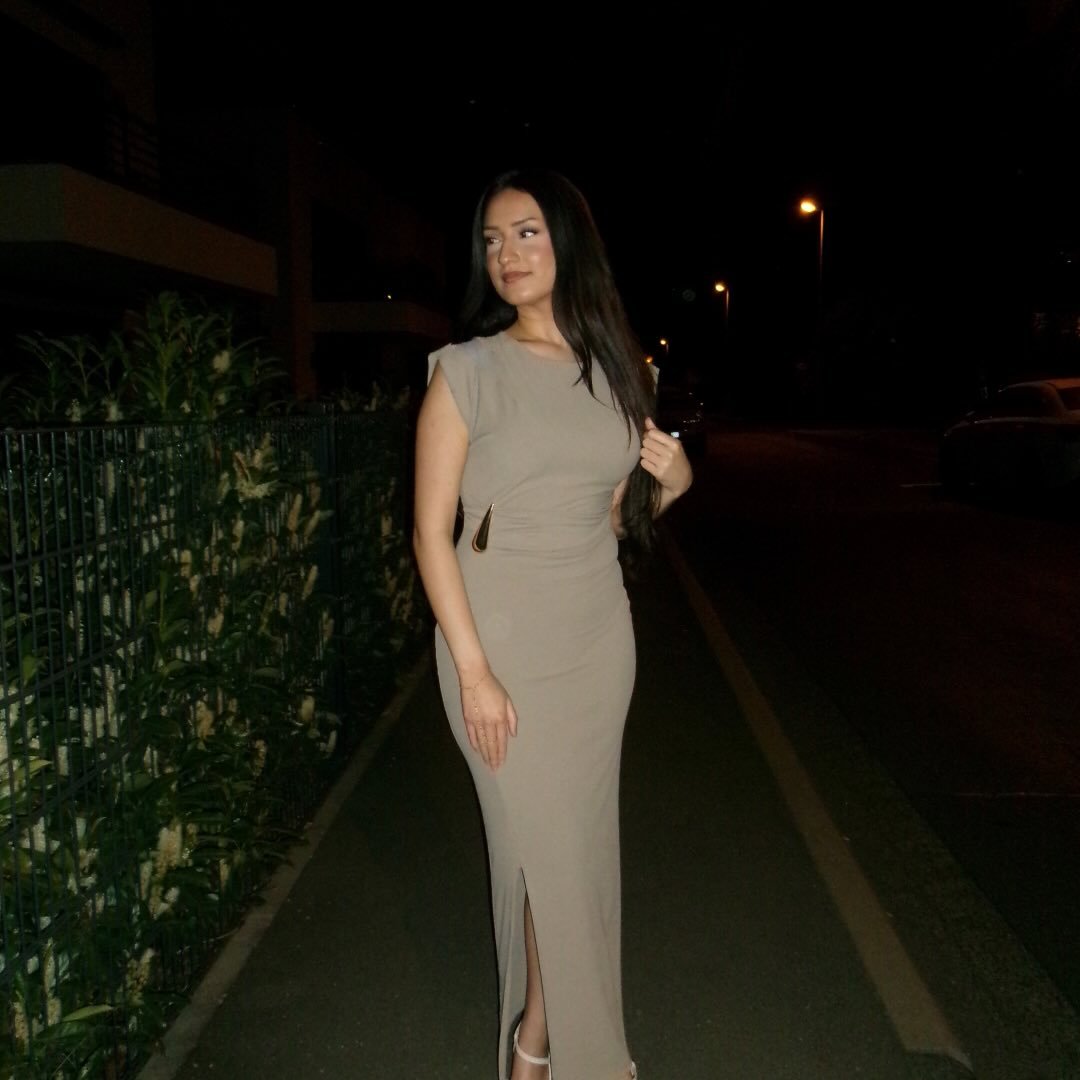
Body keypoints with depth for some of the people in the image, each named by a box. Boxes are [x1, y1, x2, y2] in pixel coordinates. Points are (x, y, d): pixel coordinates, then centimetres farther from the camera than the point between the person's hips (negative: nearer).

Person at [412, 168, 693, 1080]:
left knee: (579, 842, 12)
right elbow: (431, 532, -9)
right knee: (553, 849, 2)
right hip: (503, 642, -4)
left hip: (599, 638, 5)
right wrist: (473, 670, -15)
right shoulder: (466, 369, -7)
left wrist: (672, 481, -5)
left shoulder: (615, 370, 7)